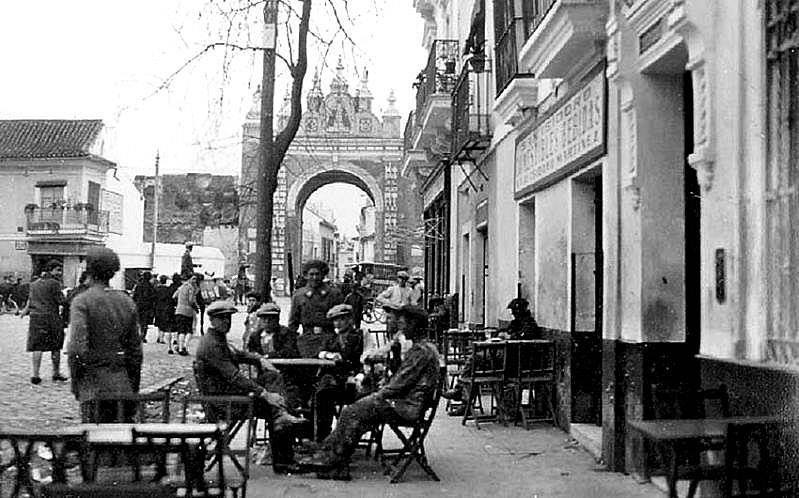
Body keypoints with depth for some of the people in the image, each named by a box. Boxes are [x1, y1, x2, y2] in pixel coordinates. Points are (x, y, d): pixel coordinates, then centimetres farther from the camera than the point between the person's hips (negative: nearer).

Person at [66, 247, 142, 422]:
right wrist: (134, 388, 19)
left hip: (93, 382, -4)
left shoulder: (81, 301, -6)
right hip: (122, 382, 5)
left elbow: (77, 346, -17)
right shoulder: (127, 301, 10)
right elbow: (135, 349, 13)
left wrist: (75, 382, -6)